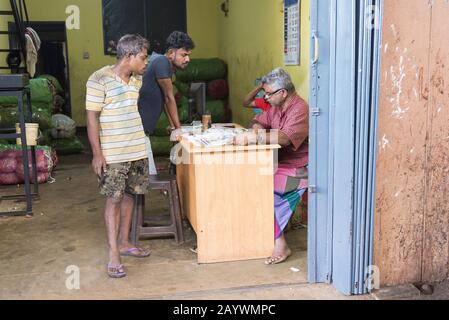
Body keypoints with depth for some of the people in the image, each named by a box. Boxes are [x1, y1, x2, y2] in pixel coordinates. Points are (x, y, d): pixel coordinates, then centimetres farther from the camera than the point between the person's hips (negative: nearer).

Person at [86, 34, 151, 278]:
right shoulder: (99, 80, -13)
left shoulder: (137, 79, 7)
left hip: (137, 150, 6)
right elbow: (92, 117, -13)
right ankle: (113, 254, 7)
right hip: (112, 154, -6)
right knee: (113, 200, -1)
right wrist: (97, 154, -15)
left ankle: (124, 243, 27)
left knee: (129, 195, 13)